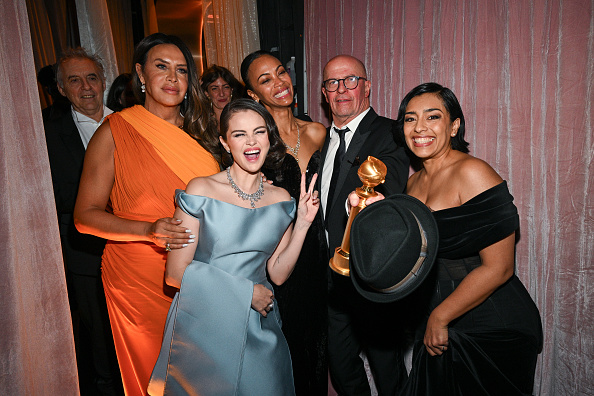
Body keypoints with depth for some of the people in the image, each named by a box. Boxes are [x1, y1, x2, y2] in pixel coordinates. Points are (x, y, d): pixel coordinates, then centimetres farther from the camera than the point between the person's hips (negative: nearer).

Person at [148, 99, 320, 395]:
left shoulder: (281, 198, 2)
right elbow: (175, 272, -11)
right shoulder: (202, 190, -10)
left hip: (259, 330, 4)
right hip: (203, 326, -3)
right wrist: (245, 292, -11)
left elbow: (277, 273, 3)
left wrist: (302, 223, -7)